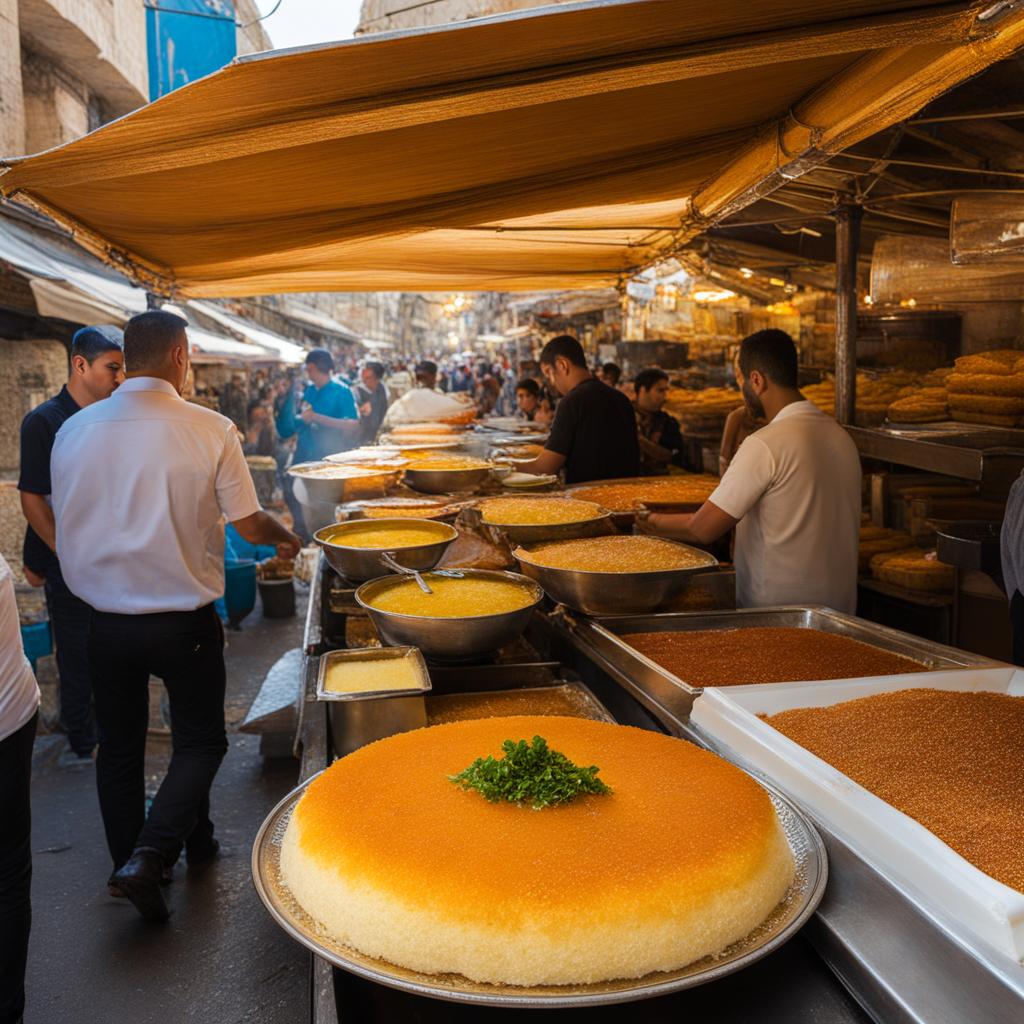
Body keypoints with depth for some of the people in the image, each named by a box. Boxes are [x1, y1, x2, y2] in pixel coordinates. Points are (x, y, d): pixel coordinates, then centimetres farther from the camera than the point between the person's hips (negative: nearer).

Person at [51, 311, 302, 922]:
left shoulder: (75, 430, -3)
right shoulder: (211, 429, -14)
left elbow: (65, 521, 7)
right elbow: (248, 524, -9)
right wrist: (289, 539, 12)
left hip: (105, 617, 4)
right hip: (184, 619, -3)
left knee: (119, 749, 19)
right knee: (200, 741, 14)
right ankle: (149, 859, 0)